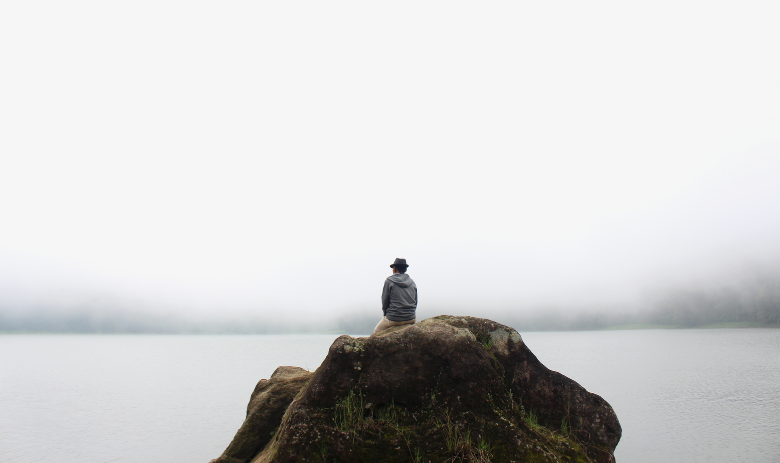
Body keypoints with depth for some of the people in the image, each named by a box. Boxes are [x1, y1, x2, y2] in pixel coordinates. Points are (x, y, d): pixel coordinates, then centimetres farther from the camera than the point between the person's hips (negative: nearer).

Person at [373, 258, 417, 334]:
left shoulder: (389, 281, -3)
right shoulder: (412, 282, 10)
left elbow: (385, 301, -2)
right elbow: (415, 302, 14)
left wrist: (386, 314, 13)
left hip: (394, 319, -3)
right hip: (411, 319, 3)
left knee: (376, 331, 19)